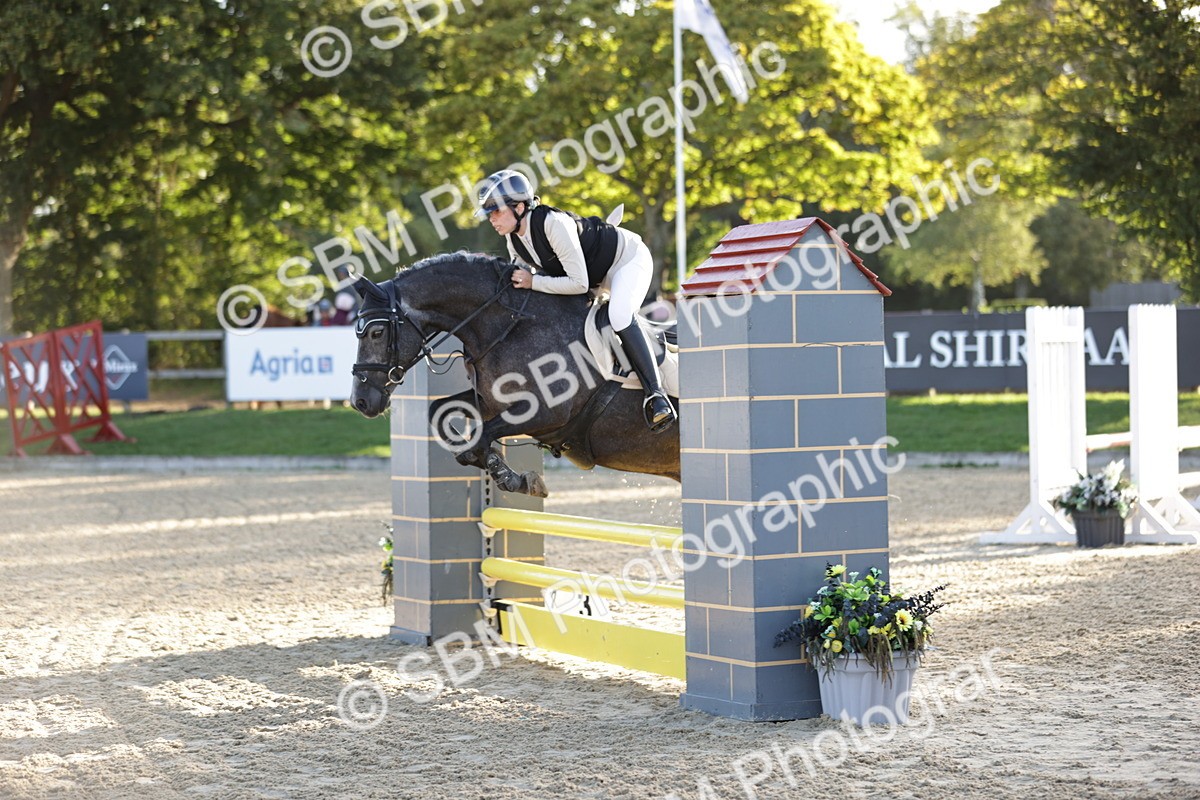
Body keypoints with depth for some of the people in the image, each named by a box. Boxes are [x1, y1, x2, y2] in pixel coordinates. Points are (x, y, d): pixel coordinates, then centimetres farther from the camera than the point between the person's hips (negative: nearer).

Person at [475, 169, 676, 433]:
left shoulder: (553, 223, -35)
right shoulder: (513, 240, -9)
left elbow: (579, 283, -36)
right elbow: (519, 279, 8)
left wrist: (534, 282, -33)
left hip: (629, 257, -10)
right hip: (597, 274, 10)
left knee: (620, 316, -33)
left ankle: (656, 394, -33)